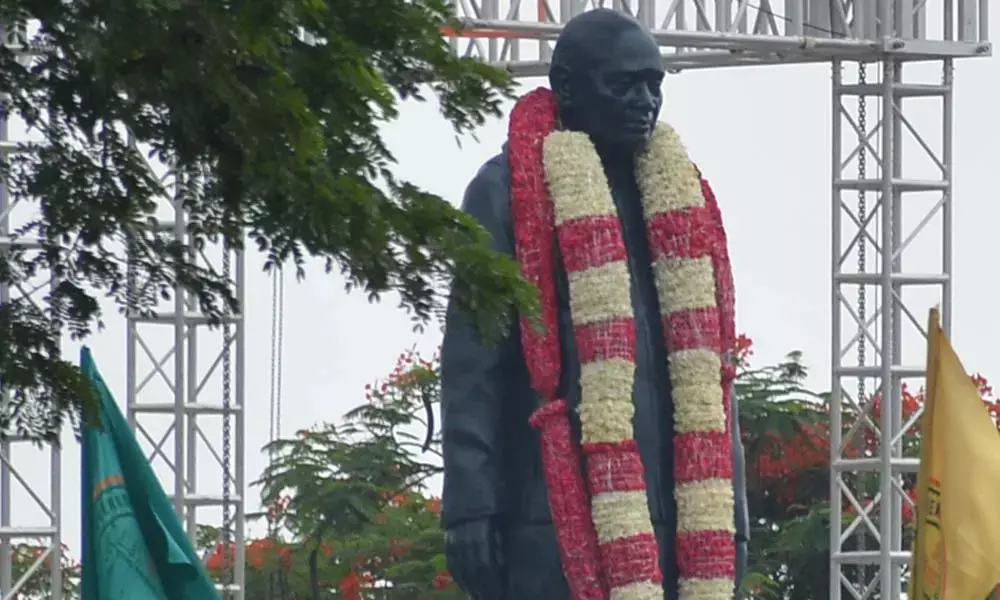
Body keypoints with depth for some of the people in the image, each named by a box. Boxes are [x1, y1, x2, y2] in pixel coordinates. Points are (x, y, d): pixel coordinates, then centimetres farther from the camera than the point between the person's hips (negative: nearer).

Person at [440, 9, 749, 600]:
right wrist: (471, 508, -10)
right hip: (558, 523, -6)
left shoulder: (684, 198, 19)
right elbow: (471, 368, -3)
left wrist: (731, 509, 14)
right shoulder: (509, 192, 1)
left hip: (674, 527, 6)